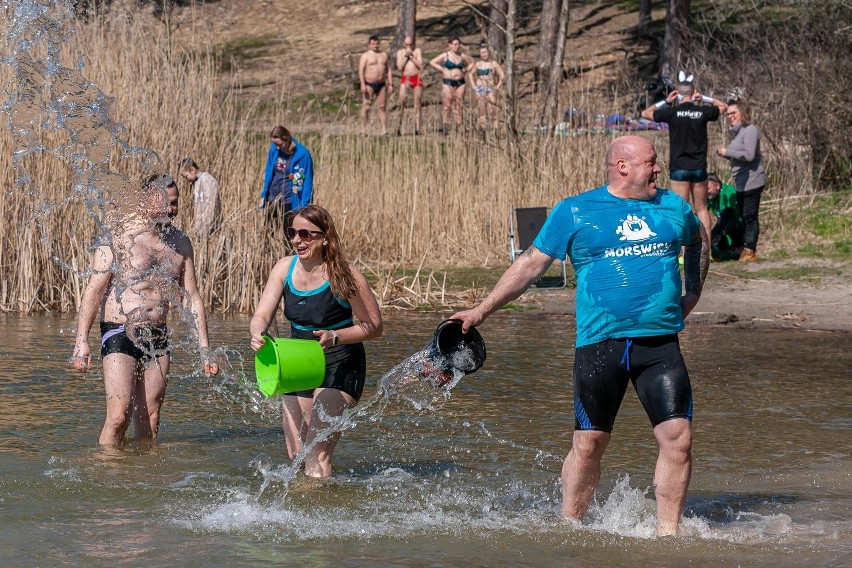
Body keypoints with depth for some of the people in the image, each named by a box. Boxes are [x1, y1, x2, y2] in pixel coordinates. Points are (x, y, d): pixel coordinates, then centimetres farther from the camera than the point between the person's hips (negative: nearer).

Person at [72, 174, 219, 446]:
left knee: (150, 420, 6)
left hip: (157, 338, 5)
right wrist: (82, 339, -17)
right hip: (120, 334, -5)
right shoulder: (119, 238, -8)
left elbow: (192, 298, 14)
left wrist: (204, 349, 9)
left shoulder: (180, 243, 10)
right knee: (119, 416, -14)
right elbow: (94, 290, -9)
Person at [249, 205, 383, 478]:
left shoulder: (343, 275, -18)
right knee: (296, 454, 13)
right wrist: (257, 335, -31)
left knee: (316, 454, -18)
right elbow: (262, 315, -8)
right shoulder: (285, 268, -3)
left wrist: (334, 337, -28)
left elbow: (374, 326, -12)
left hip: (340, 366, -6)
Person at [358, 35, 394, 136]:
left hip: (381, 85, 5)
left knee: (382, 107, 2)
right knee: (366, 106, -9)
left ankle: (384, 131, 3)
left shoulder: (384, 55, 14)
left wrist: (390, 84, 7)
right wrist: (362, 84, -22)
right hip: (369, 84, -4)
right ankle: (363, 130, -10)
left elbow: (388, 71, 16)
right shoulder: (365, 56, -1)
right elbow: (361, 70, -11)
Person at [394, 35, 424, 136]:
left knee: (417, 104, 1)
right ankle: (399, 126, -13)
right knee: (402, 100, -15)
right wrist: (406, 56, -8)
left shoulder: (417, 51, 6)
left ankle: (417, 128, 2)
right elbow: (400, 67, -3)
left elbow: (420, 65, -4)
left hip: (416, 78, 1)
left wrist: (411, 56, -7)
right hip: (405, 79, -1)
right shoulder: (400, 52, 7)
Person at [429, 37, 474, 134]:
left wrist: (466, 70, 10)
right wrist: (442, 70, -6)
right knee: (447, 105, -8)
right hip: (448, 83, -4)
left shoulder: (462, 56, 10)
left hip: (460, 83, 4)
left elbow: (471, 62, 26)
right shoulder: (445, 56, -2)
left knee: (458, 105, 2)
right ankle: (444, 126, -6)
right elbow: (432, 63, -3)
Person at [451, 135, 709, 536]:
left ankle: (667, 533, 1)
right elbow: (532, 263, 6)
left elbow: (698, 241, 33)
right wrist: (484, 309, 5)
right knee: (588, 444, 1)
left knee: (678, 438, -8)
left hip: (660, 345, 2)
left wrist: (692, 293, 23)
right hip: (600, 344, -2)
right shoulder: (574, 212, 3)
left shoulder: (673, 206, 12)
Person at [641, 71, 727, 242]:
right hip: (699, 168, 2)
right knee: (701, 209, 12)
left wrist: (666, 101, 8)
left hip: (679, 168, -2)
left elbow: (645, 113, 5)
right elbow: (723, 106, 19)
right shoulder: (703, 112, -2)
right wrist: (703, 98, 9)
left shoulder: (672, 112, -9)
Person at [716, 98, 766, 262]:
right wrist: (724, 154, 7)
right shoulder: (736, 132, 17)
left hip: (752, 182, -10)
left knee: (749, 216, -7)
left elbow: (749, 155, -20)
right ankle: (746, 249, 17)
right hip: (741, 183, 10)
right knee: (743, 216, 12)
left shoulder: (750, 130, -12)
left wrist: (727, 152, -13)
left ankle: (750, 250, -4)